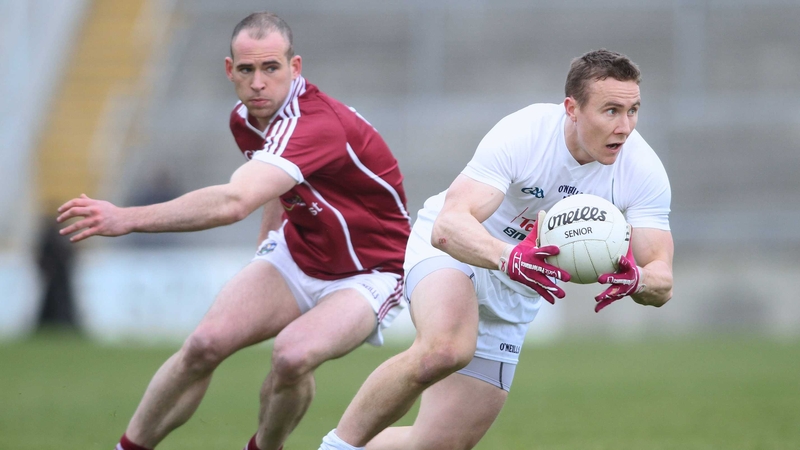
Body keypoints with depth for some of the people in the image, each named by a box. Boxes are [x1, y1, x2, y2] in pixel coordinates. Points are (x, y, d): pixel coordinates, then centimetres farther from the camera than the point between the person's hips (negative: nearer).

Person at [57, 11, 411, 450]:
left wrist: (128, 219, -51)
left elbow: (233, 203, -48)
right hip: (297, 253, 7)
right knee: (205, 344, -15)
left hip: (368, 275, -7)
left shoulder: (316, 125, -34)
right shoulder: (245, 119, -5)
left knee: (293, 355, -33)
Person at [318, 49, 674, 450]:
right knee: (445, 349, -39)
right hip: (449, 250, -5)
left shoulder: (644, 171, -18)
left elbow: (662, 282, -18)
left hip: (513, 297, 5)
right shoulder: (521, 135, -29)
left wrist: (635, 279, -44)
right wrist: (509, 258, -59)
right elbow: (448, 226, -39)